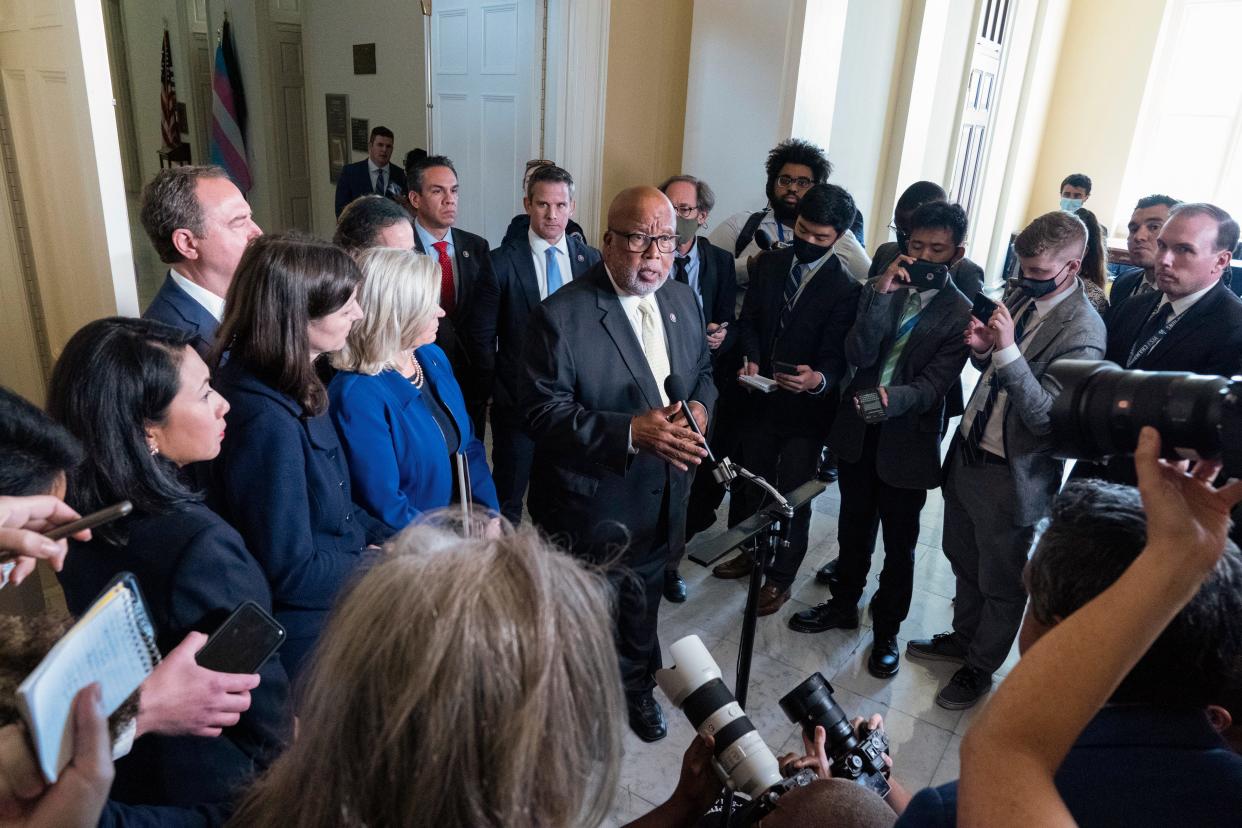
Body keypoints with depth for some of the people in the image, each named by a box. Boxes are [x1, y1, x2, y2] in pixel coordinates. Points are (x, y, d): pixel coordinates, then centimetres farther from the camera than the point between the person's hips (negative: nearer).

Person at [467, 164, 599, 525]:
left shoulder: (591, 260, 1)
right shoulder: (501, 263, -8)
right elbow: (481, 337, -4)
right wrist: (500, 394, -7)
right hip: (518, 400, -2)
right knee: (507, 498, 13)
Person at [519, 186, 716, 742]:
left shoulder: (683, 300, 1)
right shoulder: (561, 316, -21)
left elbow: (702, 371, 12)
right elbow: (543, 413, -23)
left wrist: (699, 408, -11)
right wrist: (630, 432, -32)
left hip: (661, 503, 6)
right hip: (590, 511, -6)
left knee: (642, 606, 27)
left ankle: (636, 687, 54)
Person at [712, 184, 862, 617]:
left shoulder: (846, 288, -14)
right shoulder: (769, 263, 1)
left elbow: (836, 355, -15)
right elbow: (749, 320, 4)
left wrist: (819, 380, -37)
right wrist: (751, 360, -14)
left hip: (806, 407, -4)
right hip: (762, 397, 5)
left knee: (792, 494, 8)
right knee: (750, 480, 17)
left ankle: (780, 577, 27)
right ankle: (748, 551, 41)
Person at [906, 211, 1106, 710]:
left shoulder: (1082, 331, -21)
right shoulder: (1021, 294, 1)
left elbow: (1046, 417, -26)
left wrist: (1007, 350, -34)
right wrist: (981, 349, -10)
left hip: (1012, 475, -7)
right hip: (968, 450, 7)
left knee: (1001, 584, 14)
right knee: (965, 562, 25)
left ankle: (980, 666, 35)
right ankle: (962, 638, 47)